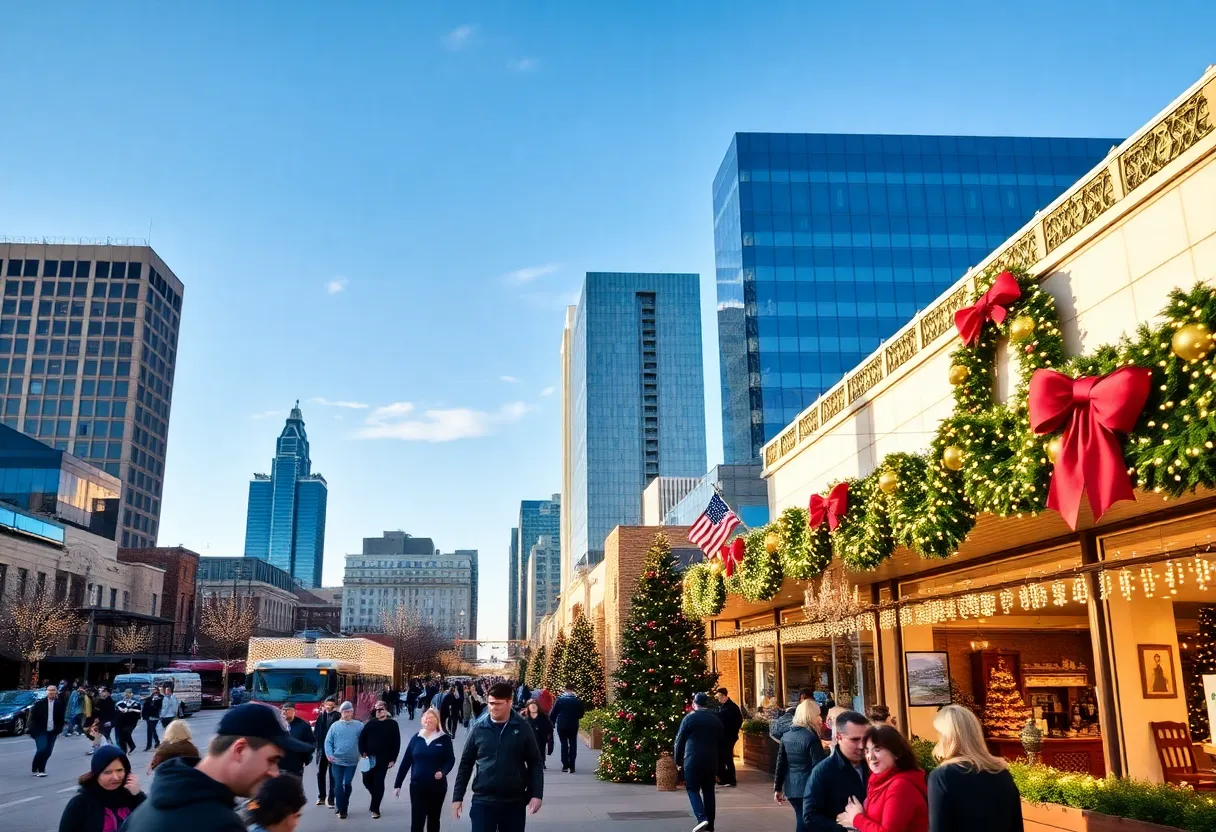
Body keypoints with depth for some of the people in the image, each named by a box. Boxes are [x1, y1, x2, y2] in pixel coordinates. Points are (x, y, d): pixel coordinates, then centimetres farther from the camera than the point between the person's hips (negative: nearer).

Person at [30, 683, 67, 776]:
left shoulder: (60, 703, -3)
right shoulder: (39, 703, -7)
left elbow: (61, 717, 3)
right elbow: (32, 717, -3)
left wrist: (59, 730, 0)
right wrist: (32, 730, -7)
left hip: (52, 731, 3)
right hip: (40, 731, -2)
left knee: (48, 751, 5)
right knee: (42, 749, -13)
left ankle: (40, 769, 24)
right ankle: (36, 769, 4)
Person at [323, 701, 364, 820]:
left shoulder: (359, 725, -2)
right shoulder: (335, 725, -1)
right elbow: (328, 741, 0)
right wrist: (329, 754, -13)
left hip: (352, 761, 0)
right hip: (337, 760, 0)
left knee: (347, 784, 5)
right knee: (338, 785, 1)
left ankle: (342, 806, 22)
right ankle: (342, 809, 11)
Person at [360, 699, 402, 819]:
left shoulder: (392, 724, -2)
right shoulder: (370, 723, 5)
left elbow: (396, 743, -4)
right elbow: (362, 738, 3)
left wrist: (393, 759, -9)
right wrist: (363, 752, -10)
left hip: (384, 759, -3)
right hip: (369, 757, 3)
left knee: (379, 782, -1)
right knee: (367, 780, 7)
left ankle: (375, 809, 7)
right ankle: (376, 798, 35)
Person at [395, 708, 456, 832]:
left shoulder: (444, 738, -3)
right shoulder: (416, 738, 2)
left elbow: (451, 760, -4)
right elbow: (405, 762, 4)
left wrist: (443, 772, -24)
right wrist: (398, 784, 2)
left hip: (437, 786, -1)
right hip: (417, 786, 1)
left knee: (433, 819, 13)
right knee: (416, 821, -4)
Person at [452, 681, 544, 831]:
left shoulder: (522, 728, -3)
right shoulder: (478, 728, -1)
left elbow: (534, 763, 1)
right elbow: (466, 764, 5)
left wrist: (537, 794, -8)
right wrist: (458, 797, 3)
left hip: (514, 802, 0)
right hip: (483, 801, 0)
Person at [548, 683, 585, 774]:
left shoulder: (560, 699, -6)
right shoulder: (578, 700, -3)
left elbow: (553, 712, -4)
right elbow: (581, 714, 4)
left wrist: (552, 722, 7)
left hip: (561, 725, 0)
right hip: (573, 725, 0)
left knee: (564, 744, 10)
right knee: (573, 745, 8)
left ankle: (565, 765, 5)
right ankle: (571, 766, 2)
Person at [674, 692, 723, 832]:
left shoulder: (689, 718, -4)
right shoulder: (716, 719, 9)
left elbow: (680, 741, -2)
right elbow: (720, 743, 14)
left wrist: (678, 760, 7)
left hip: (692, 760, -4)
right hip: (711, 761, 4)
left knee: (692, 789, 3)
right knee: (708, 791, 11)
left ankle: (702, 818, -16)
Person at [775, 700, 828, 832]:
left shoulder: (786, 734, 6)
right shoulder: (811, 737, -15)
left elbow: (781, 763, 9)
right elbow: (819, 766, -14)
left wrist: (778, 788, 16)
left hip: (791, 788, 7)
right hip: (808, 789, -7)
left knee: (802, 821, 18)